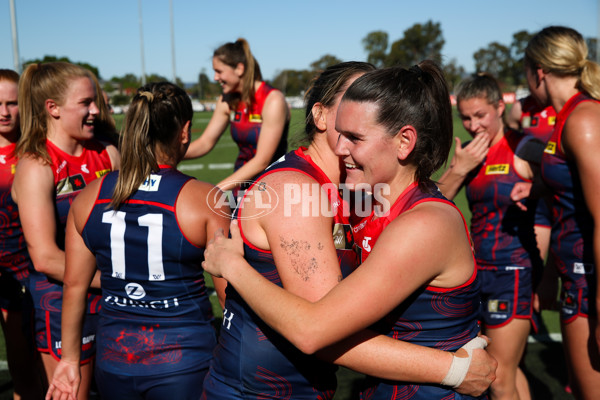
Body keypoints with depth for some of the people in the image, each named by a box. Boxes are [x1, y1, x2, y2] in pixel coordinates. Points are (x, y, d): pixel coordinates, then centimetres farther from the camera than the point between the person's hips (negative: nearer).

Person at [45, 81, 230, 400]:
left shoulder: (89, 197, -1)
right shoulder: (205, 199, -14)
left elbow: (74, 286, 5)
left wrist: (70, 357, 17)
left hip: (113, 359, 4)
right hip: (184, 364, -4)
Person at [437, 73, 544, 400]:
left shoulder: (523, 150, -11)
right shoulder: (469, 152, 7)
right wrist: (458, 169, -10)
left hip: (513, 272, -6)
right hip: (479, 269, 6)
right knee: (508, 370, 19)